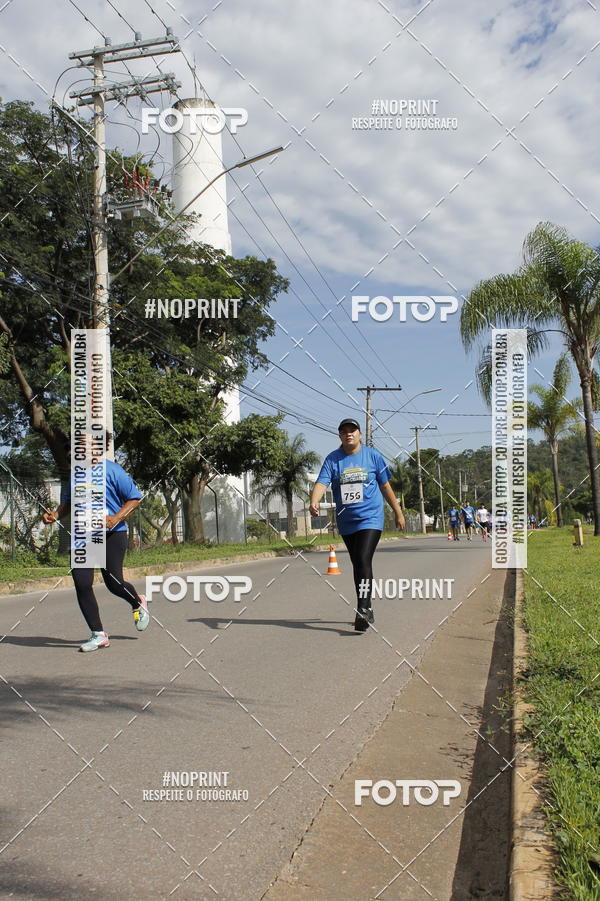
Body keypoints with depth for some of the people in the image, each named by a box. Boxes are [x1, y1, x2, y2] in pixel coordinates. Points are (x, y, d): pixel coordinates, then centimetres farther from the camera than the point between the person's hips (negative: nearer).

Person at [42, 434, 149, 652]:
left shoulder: (111, 470, -10)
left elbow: (135, 497, -6)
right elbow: (69, 502, 25)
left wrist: (116, 519, -19)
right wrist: (55, 515, 5)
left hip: (112, 535, -6)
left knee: (113, 582, -6)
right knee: (81, 583, -6)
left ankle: (138, 603, 31)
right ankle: (98, 634, 6)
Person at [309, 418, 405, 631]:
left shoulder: (372, 455, 1)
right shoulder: (332, 459, 3)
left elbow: (385, 485, 9)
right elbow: (321, 483, -11)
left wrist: (397, 512, 13)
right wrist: (314, 501, -31)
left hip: (370, 518, -3)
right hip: (346, 522, 3)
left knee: (363, 560, -19)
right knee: (357, 565, 13)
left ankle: (362, 610, -24)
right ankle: (367, 610, 26)